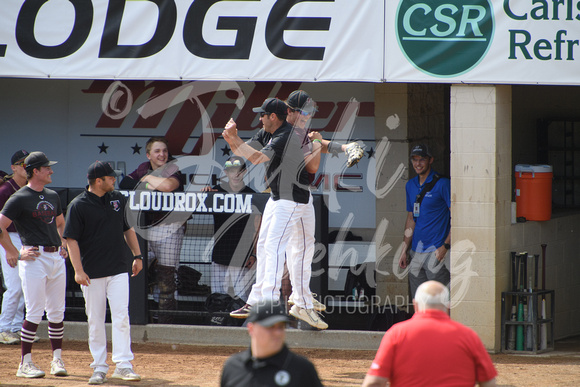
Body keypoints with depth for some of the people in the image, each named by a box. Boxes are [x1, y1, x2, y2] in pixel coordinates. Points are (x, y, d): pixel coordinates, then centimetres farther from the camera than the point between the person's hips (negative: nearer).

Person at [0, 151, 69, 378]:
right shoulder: (19, 198, -6)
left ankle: (57, 359, 14)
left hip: (56, 257, 7)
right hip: (34, 258, -7)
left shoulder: (53, 196, 16)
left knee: (57, 312, 7)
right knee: (35, 312, -8)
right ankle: (25, 364, -2)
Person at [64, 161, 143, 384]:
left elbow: (128, 229, 20)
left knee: (121, 316, -8)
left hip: (118, 271, 3)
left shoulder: (119, 199, 9)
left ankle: (123, 364, -8)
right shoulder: (78, 206, -6)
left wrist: (137, 256, 13)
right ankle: (99, 368, 10)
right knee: (95, 321, 3)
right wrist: (78, 270, -16)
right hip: (92, 274, -3)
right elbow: (71, 239, -7)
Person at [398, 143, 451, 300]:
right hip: (416, 251, 7)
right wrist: (404, 250, 17)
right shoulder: (410, 185, 15)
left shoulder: (442, 184, -6)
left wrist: (445, 246, -14)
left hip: (437, 251, -7)